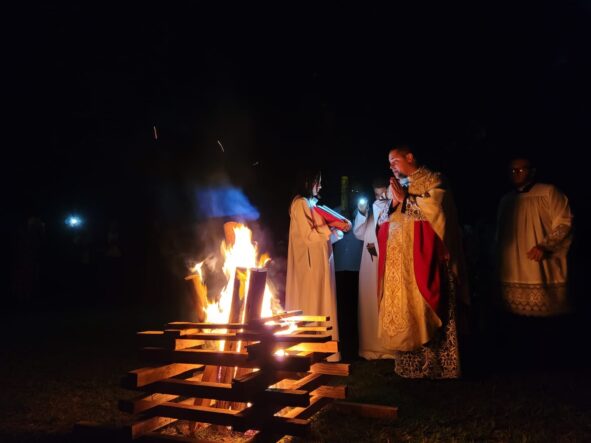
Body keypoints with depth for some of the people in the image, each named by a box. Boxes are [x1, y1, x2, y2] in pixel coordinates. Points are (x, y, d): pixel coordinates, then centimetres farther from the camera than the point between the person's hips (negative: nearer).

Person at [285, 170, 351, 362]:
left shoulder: (311, 203, 16)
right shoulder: (300, 204, -13)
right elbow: (309, 236, -18)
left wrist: (339, 227, 2)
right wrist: (333, 227, -14)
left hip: (319, 261, 9)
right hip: (311, 263, -9)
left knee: (319, 302, 11)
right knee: (312, 303, -3)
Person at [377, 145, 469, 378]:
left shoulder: (432, 181, 1)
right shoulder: (399, 186, 19)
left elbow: (435, 211, -15)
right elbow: (388, 223, 19)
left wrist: (404, 199, -8)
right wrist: (394, 203, 1)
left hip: (423, 259, -6)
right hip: (401, 261, 6)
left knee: (423, 310, -7)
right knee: (403, 310, 3)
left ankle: (434, 364, 0)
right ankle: (411, 364, 8)